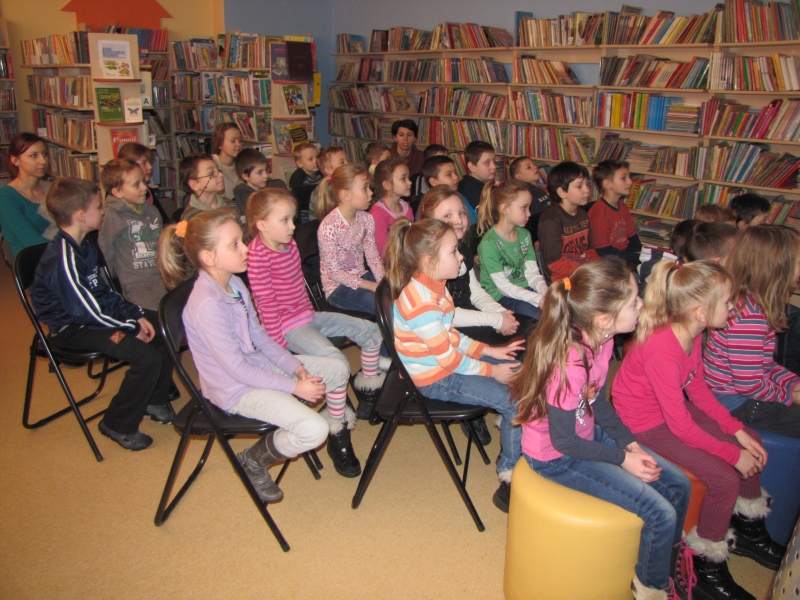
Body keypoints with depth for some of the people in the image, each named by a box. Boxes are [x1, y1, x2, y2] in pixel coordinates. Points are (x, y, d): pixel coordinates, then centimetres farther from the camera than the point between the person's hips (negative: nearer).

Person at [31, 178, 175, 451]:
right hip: (72, 329, -10)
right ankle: (117, 425, -3)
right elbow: (88, 311, -25)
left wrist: (137, 315, 0)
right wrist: (131, 327, -15)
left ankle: (155, 400, 19)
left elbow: (104, 292, 11)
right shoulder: (63, 258, -26)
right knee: (147, 357, -24)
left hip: (90, 314, 10)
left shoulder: (84, 246, 6)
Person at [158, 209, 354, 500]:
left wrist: (296, 367, -2)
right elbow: (237, 369, -25)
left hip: (260, 365, 9)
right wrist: (294, 387, -20)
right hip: (236, 389, -9)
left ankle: (337, 432, 31)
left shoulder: (235, 283, 1)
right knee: (313, 430, -23)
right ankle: (252, 461, 4)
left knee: (337, 369, 7)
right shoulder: (207, 305, -28)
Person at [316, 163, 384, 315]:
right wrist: (372, 286, -19)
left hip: (361, 276, 7)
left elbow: (373, 256, 3)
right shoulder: (329, 226, -21)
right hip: (337, 287, -7)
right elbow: (334, 272, -19)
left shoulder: (366, 219, 1)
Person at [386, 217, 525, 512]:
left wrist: (490, 351, 6)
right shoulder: (421, 303, -28)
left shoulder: (433, 285, 2)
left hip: (445, 364, 10)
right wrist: (491, 371, -12)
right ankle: (511, 482, 1)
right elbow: (448, 359, -22)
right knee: (515, 400, -12)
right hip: (434, 380, -10)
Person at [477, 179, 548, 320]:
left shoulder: (524, 234, 8)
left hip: (525, 290, 7)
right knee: (542, 315, -28)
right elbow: (503, 286, -19)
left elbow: (533, 273, 4)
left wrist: (546, 294, -17)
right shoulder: (489, 243, -16)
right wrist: (538, 299, -26)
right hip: (501, 297, -7)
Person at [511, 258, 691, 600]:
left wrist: (630, 443, -3)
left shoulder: (601, 340, -8)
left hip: (588, 434, 9)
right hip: (557, 457, -8)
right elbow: (564, 442, -23)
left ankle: (669, 559, 35)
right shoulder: (569, 366, -35)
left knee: (678, 486, 8)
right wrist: (622, 459, -14)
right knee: (660, 513, -12)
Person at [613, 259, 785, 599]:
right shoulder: (662, 351, -35)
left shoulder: (691, 332, -7)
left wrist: (737, 431, 0)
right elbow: (680, 425, -27)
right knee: (725, 478, -16)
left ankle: (749, 532, 34)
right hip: (646, 424, -9)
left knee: (751, 444, 13)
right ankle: (708, 570, 7)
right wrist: (732, 453, -17)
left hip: (673, 407, 10)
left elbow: (698, 389, 6)